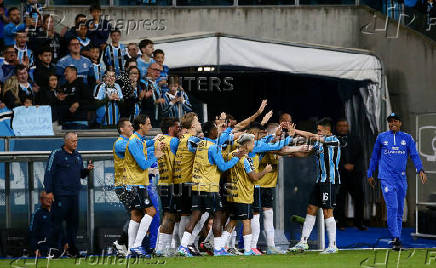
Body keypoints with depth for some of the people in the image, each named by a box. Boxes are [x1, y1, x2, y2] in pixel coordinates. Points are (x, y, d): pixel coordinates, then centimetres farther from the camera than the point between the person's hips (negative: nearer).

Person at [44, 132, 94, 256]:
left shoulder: (77, 155, 16)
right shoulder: (57, 154, -4)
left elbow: (81, 174, 23)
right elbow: (49, 173, -6)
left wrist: (87, 169, 1)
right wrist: (49, 191, -12)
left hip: (74, 194, 7)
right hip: (60, 194, -7)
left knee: (73, 222, 7)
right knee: (58, 222, -6)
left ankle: (71, 247, 14)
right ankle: (54, 248, -2)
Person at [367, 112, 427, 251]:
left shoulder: (407, 138, 9)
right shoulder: (381, 137, 8)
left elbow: (414, 155, 3)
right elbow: (375, 156, 16)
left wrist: (420, 170, -12)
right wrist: (370, 174, 18)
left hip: (401, 177, 3)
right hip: (386, 177, -2)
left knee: (400, 209, 7)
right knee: (392, 207, -15)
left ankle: (397, 238, 15)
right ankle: (395, 238, -16)